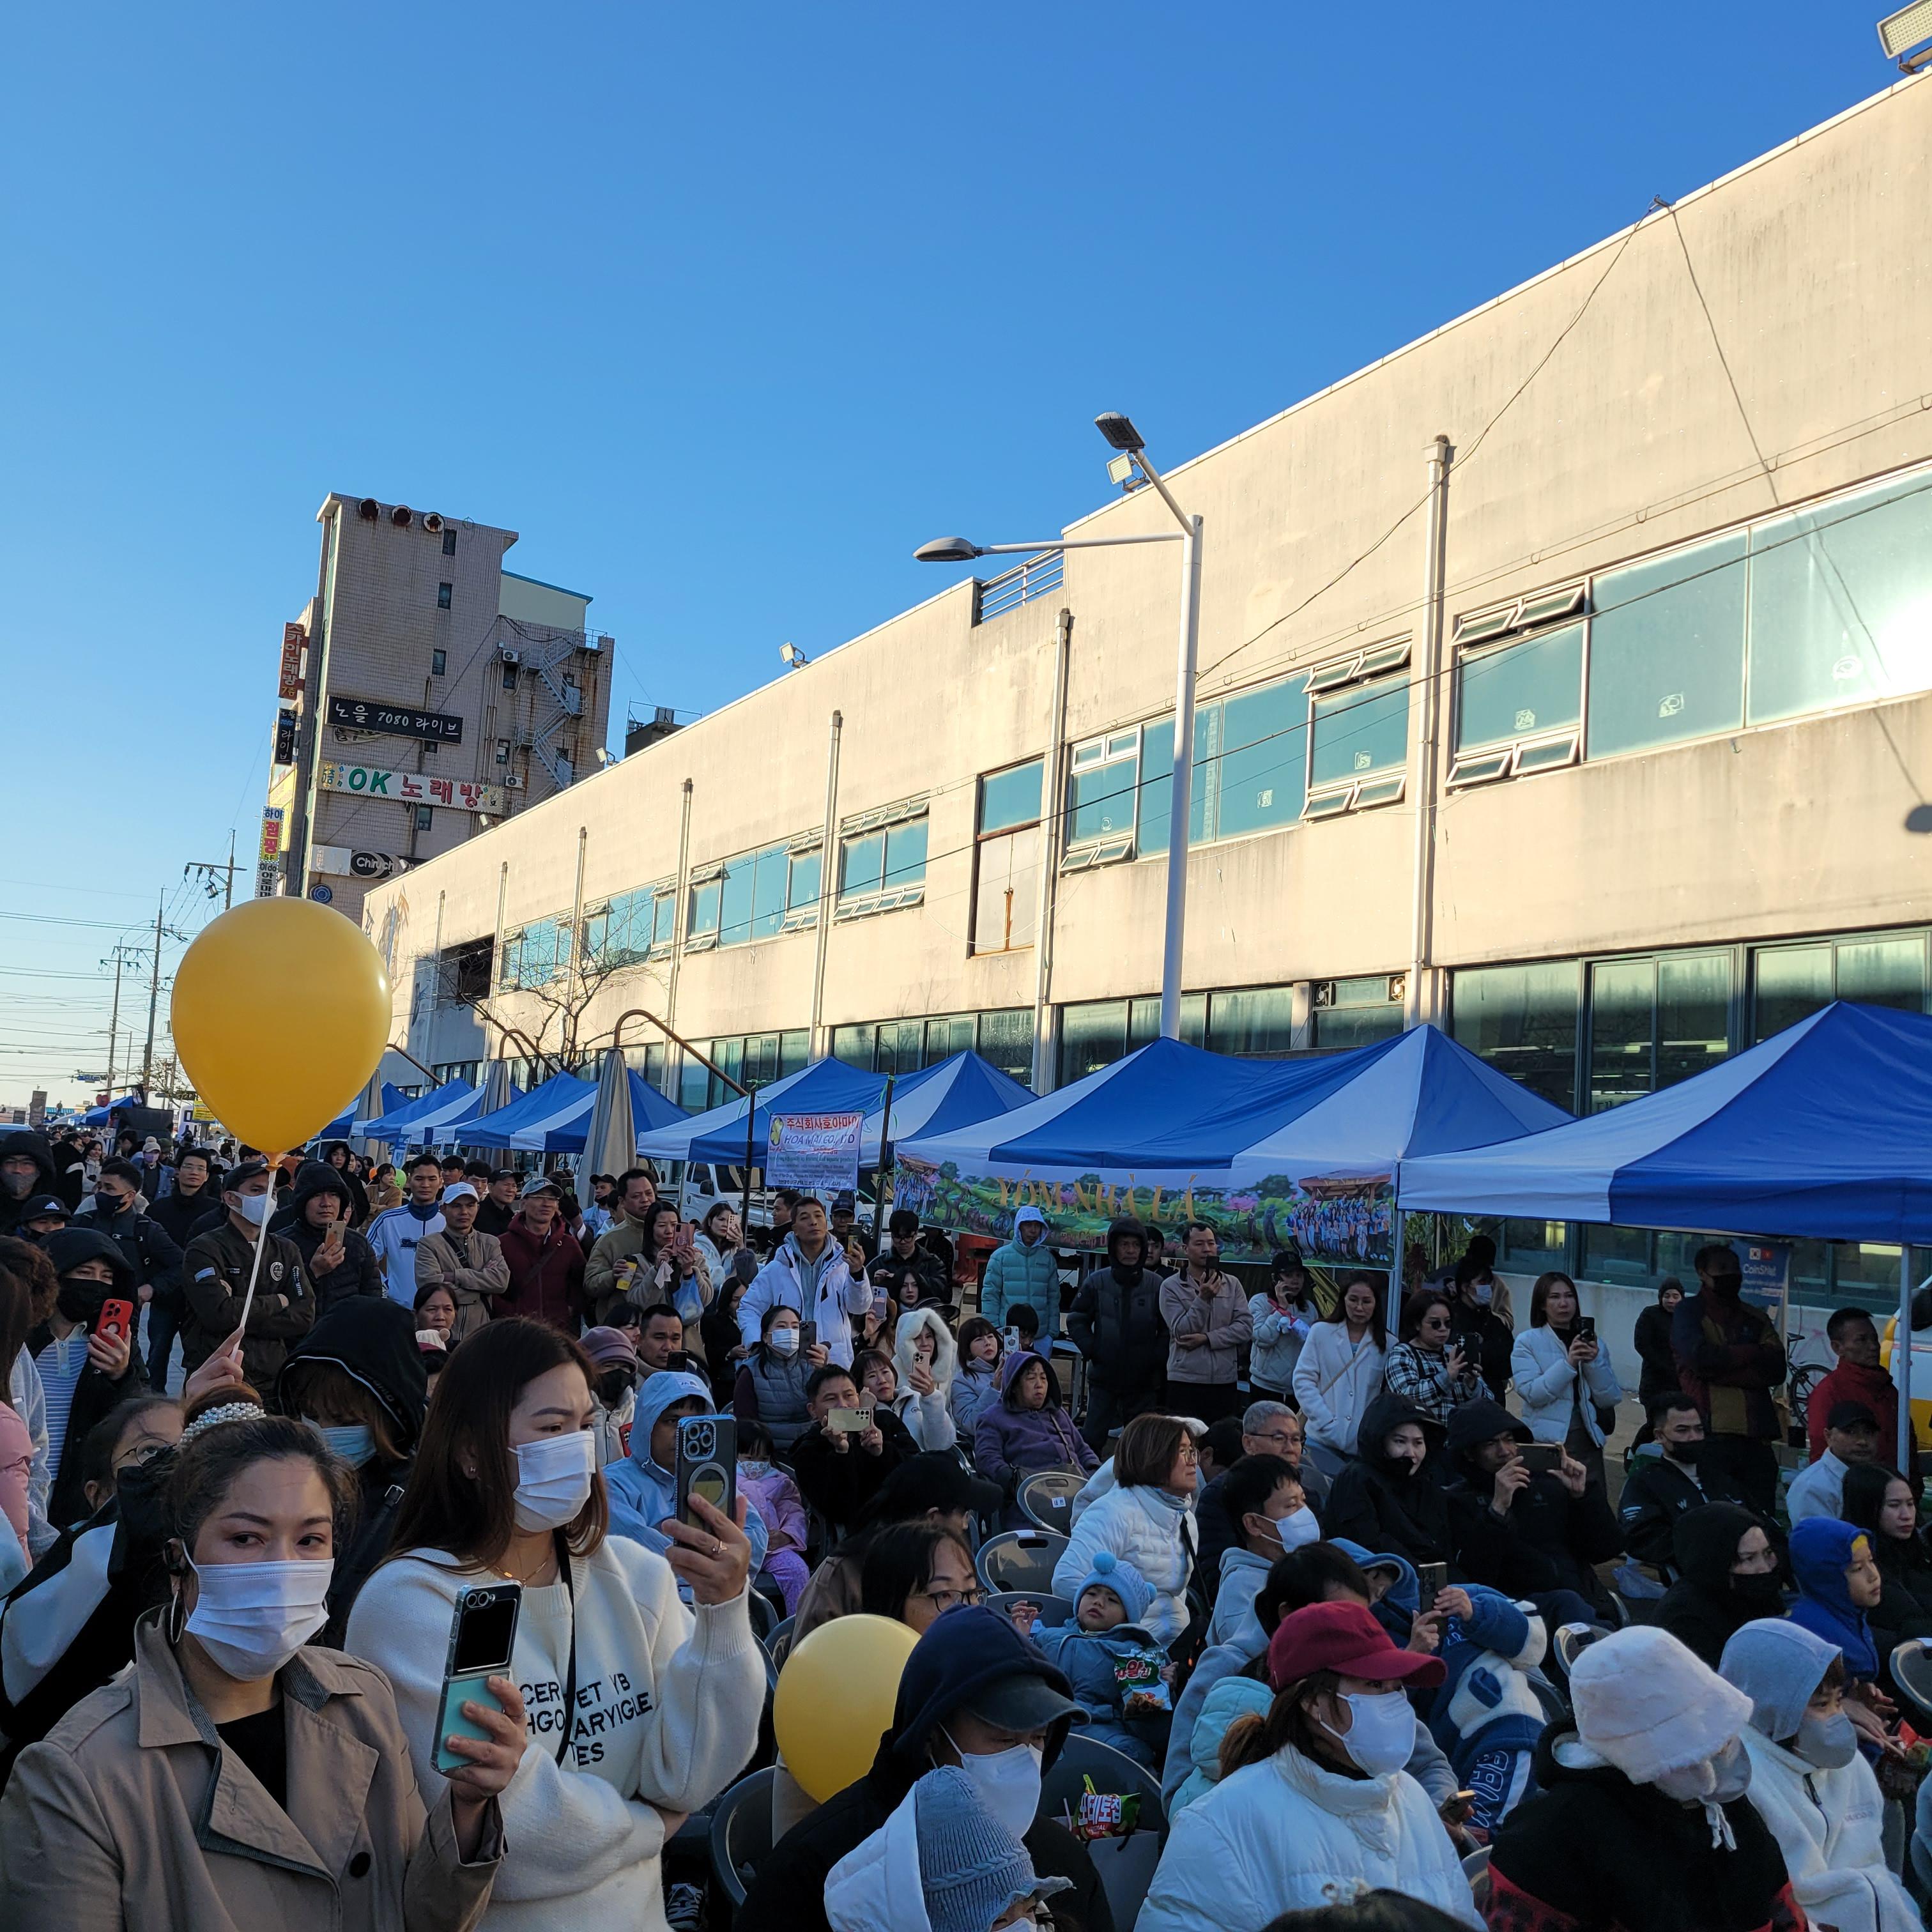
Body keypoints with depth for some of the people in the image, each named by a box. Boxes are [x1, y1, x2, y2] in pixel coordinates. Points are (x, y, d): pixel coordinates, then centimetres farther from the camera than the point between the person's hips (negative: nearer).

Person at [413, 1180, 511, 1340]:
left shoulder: (490, 1243, 13)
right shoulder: (428, 1244, 1)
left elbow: (502, 1279, -5)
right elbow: (430, 1286, -14)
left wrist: (455, 1276, -11)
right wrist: (482, 1283, -7)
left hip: (480, 1335, 3)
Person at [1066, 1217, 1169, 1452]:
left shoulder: (1156, 1284, -2)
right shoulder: (1096, 1282, -2)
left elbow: (1167, 1329, 3)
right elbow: (1076, 1320, 5)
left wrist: (1157, 1357, -7)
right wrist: (1092, 1351, -6)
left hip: (1144, 1380, 0)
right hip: (1103, 1377, 0)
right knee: (1094, 1439, 2)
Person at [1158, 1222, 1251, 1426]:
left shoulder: (1232, 1284, 8)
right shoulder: (1171, 1287, 0)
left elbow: (1246, 1327, -1)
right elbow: (1181, 1331, -9)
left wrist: (1207, 1338, -10)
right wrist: (1203, 1298, -19)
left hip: (1226, 1380, 3)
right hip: (1185, 1380, -3)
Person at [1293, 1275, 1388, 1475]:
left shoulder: (1387, 1343, 3)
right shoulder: (1321, 1332, 2)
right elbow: (1303, 1380, -1)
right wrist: (1327, 1423, -9)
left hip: (1365, 1444, 0)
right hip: (1324, 1440, 0)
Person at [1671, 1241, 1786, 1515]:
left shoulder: (1756, 1318, 20)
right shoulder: (1689, 1311, 8)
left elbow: (1777, 1369, 4)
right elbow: (1700, 1357, -11)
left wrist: (1723, 1368, -7)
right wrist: (1753, 1352, 2)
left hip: (1756, 1436, 4)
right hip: (1711, 1433, -4)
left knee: (1762, 1518, 3)